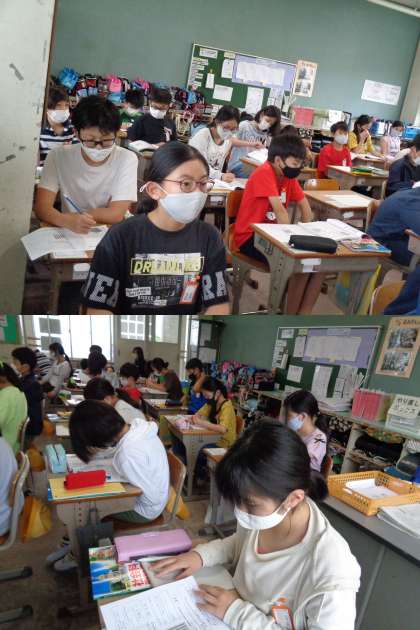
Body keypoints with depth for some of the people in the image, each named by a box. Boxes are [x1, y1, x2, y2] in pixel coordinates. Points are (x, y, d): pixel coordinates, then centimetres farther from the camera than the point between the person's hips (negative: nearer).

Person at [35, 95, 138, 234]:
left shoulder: (127, 159, -9)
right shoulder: (59, 156, -5)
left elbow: (116, 214, -13)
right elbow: (42, 207, -13)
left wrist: (73, 215, -13)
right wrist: (68, 220, -32)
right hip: (70, 233, 1)